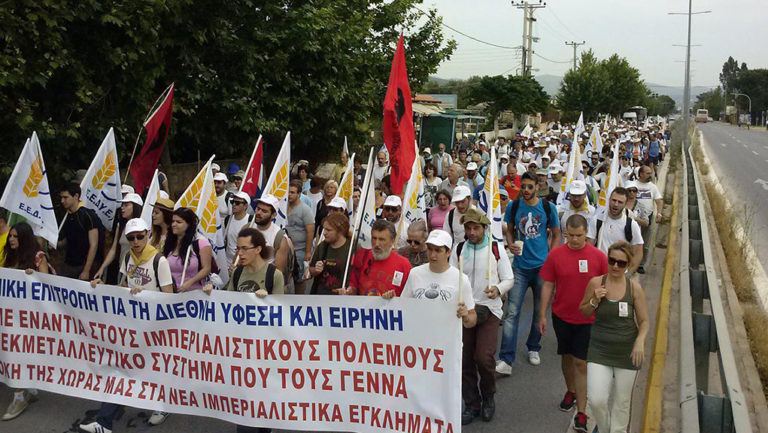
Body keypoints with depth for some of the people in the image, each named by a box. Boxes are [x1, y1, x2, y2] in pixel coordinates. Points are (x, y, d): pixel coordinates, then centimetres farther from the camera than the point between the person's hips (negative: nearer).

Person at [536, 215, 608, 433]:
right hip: (562, 316, 2)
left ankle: (581, 413, 3)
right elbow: (547, 285, -1)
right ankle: (570, 391, 44)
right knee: (567, 356, 19)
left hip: (587, 318, -2)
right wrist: (542, 315, -1)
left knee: (581, 363, -3)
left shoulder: (598, 257, -8)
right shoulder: (555, 254, -6)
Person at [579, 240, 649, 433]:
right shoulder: (595, 283, -7)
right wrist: (594, 301, -14)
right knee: (596, 400, -8)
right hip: (599, 350, 0)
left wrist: (640, 341, -16)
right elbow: (583, 312, 6)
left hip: (627, 352, 0)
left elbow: (644, 321, 1)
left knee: (621, 402, 12)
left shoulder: (635, 288, -7)